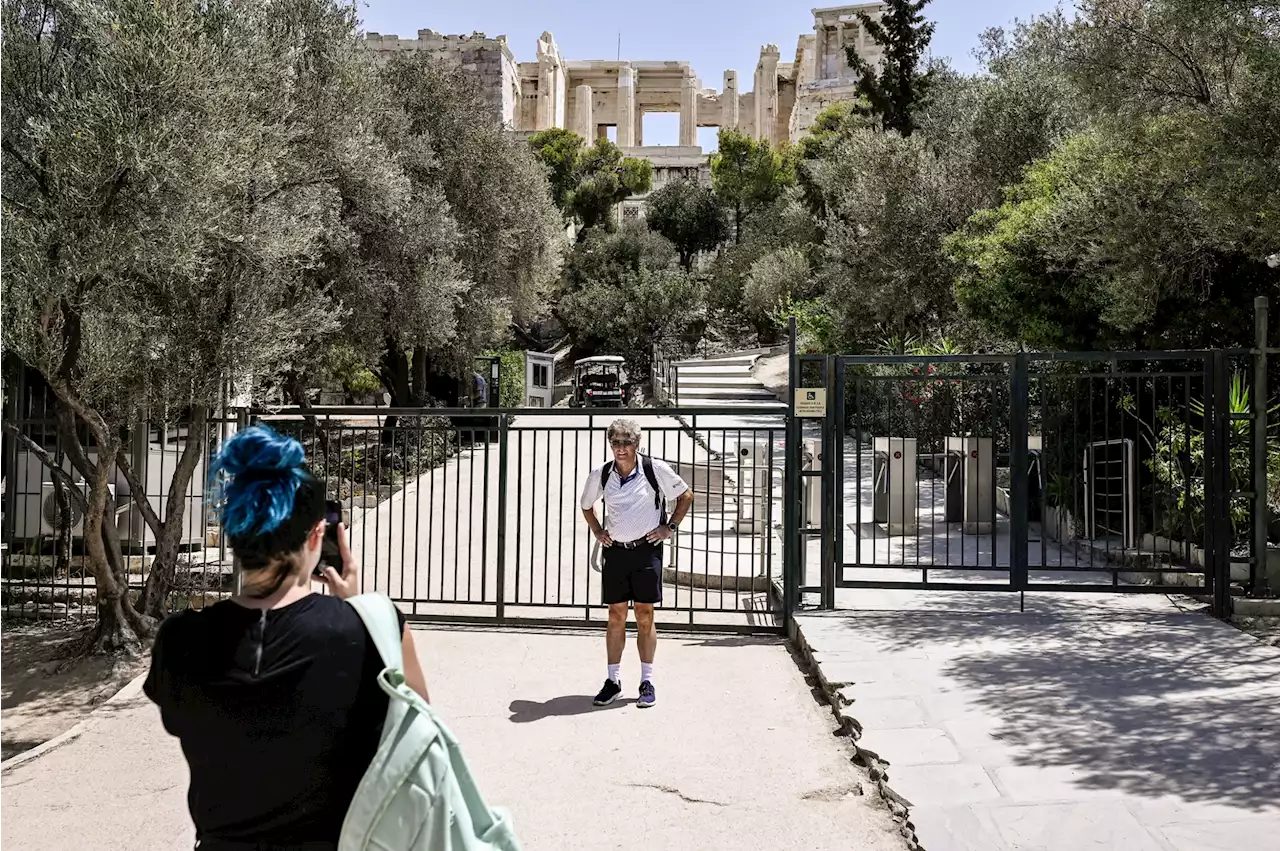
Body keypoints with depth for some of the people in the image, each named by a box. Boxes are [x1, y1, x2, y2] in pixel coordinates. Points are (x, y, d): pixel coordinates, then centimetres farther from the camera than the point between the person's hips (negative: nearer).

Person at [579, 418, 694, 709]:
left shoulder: (656, 469, -10)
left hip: (647, 549, -2)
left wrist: (669, 527, -2)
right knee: (616, 616, 6)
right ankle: (612, 680, 15)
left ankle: (647, 682, 10)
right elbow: (586, 506, 19)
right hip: (615, 551, 2)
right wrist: (598, 532, 8)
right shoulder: (600, 475, -1)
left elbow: (685, 496, 3)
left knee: (645, 615, 1)